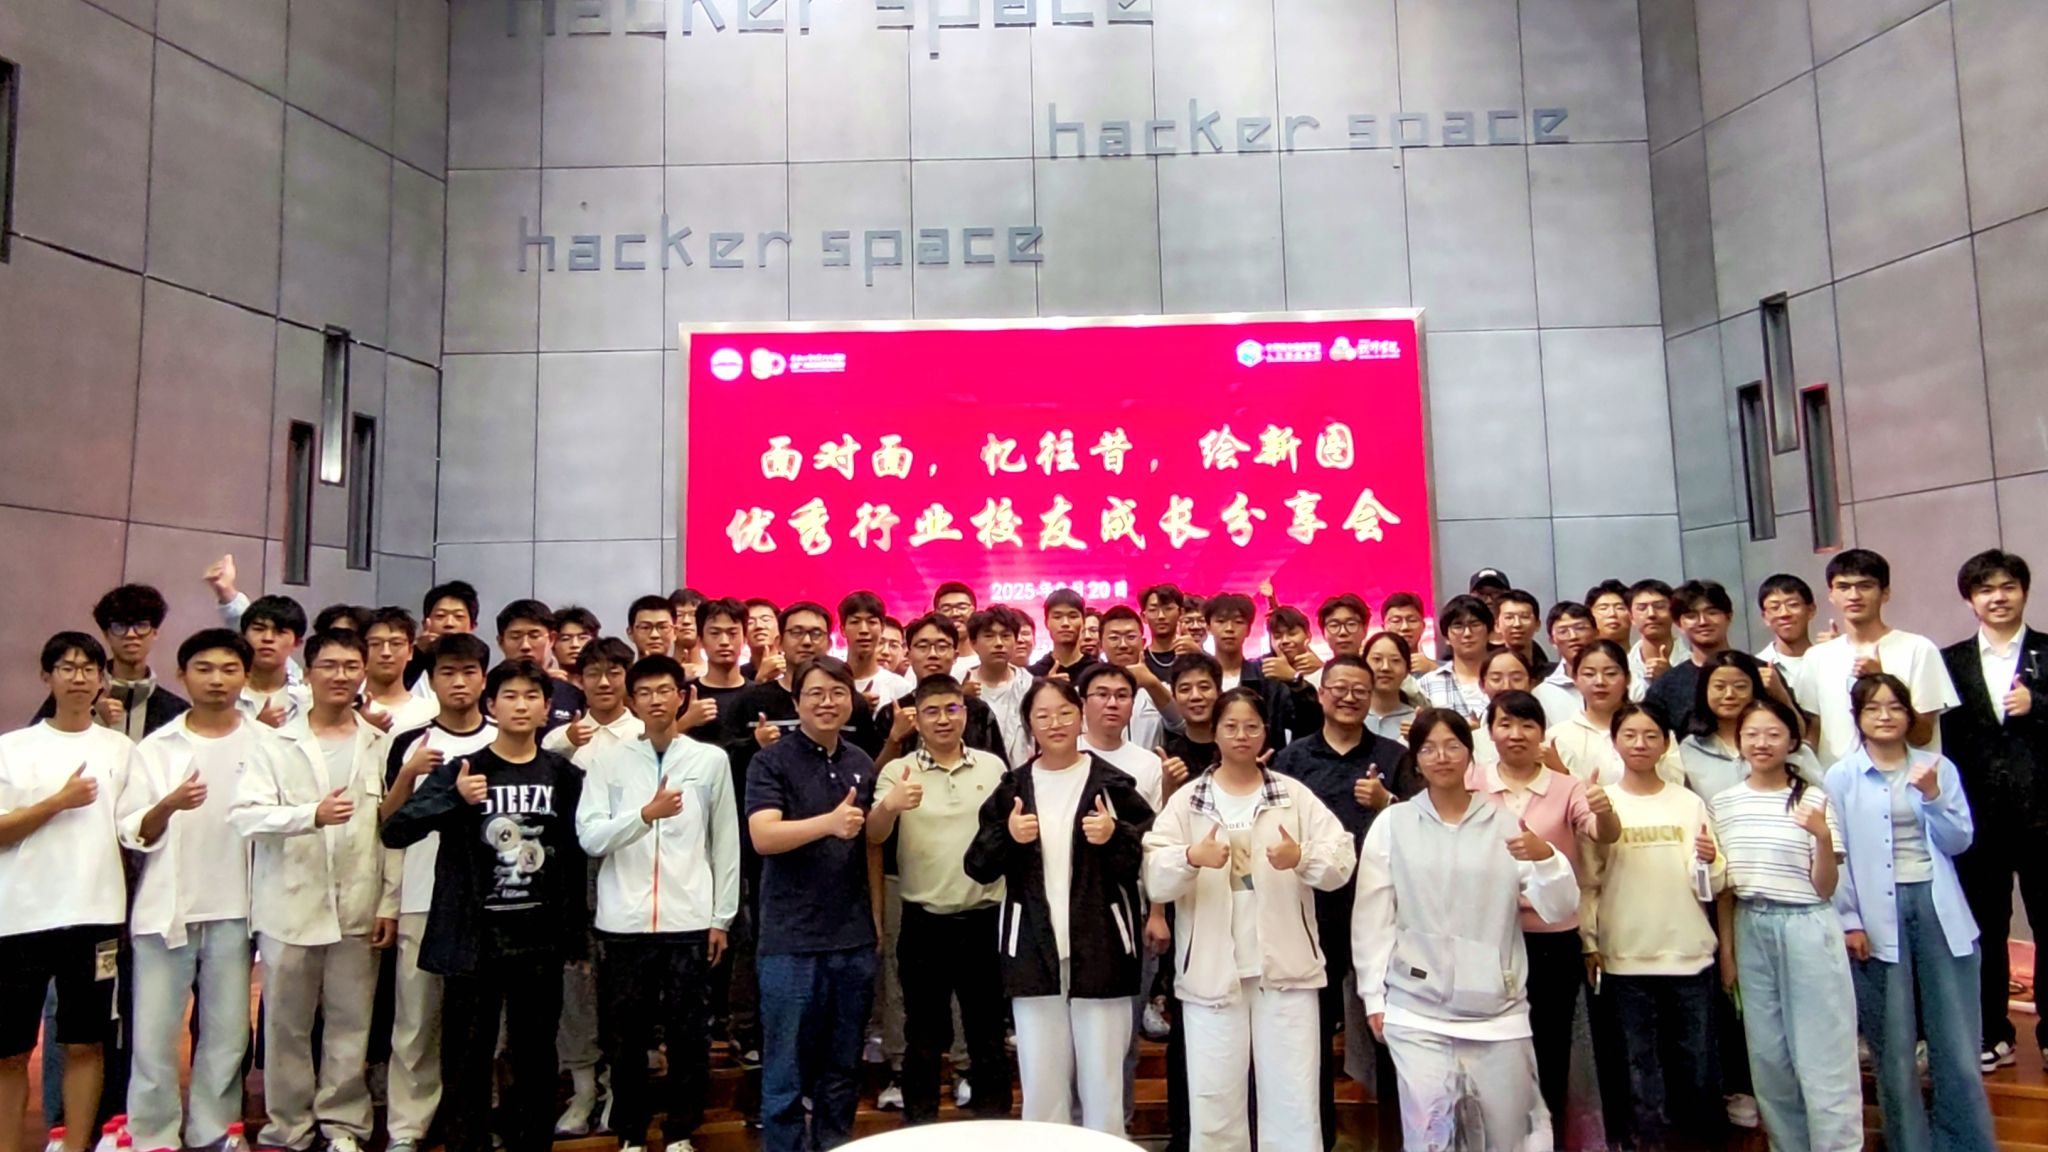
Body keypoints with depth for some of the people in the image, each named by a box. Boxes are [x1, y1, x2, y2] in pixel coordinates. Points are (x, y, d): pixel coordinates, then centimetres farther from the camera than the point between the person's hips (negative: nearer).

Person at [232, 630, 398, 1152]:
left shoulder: (382, 746, 5)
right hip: (290, 907, 0)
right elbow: (245, 815, -9)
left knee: (350, 1023, 7)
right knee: (287, 1025, 9)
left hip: (359, 909, 1)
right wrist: (312, 814, -24)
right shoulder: (277, 744, 2)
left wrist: (391, 902, -2)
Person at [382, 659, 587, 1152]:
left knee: (535, 1054, 11)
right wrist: (453, 799, -25)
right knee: (468, 1056, 7)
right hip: (473, 936, -1)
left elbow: (578, 852, 7)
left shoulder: (565, 775, 3)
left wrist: (575, 929, 6)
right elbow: (394, 832, -10)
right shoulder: (460, 770, -1)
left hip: (541, 939, 1)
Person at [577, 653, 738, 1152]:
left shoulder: (711, 759, 3)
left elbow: (726, 843, 5)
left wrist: (722, 917, 3)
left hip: (689, 920, 0)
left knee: (688, 1033, 7)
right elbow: (590, 838, -6)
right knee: (627, 1035, 10)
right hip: (623, 922, 0)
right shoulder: (608, 760, 2)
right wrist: (646, 813, -21)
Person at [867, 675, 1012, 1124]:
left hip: (984, 918, 1)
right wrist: (888, 805, -36)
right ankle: (919, 1128, 25)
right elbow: (873, 838, -16)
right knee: (924, 1037, 10)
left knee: (989, 1033, 13)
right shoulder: (897, 772, -3)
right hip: (924, 922, -1)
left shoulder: (993, 766, 3)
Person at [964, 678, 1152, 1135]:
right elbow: (978, 868, 4)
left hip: (1101, 952, -2)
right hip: (1033, 952, 2)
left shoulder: (1113, 784, 0)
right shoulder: (1012, 788, 6)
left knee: (1104, 1085, 3)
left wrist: (1114, 837, -17)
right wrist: (1008, 837, -13)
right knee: (1041, 1086, 8)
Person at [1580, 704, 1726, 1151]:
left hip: (1690, 955, 1)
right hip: (1626, 960, -1)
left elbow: (1713, 886, 3)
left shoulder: (1690, 803, 4)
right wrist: (1589, 943, -7)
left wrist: (1712, 862, -17)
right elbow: (1586, 882, -2)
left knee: (1700, 1068, 10)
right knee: (1642, 1068, 9)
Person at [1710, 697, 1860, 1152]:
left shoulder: (1814, 800, -5)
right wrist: (1726, 947, 8)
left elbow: (1825, 888, -5)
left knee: (1822, 1051, 2)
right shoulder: (1723, 803, 3)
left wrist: (1824, 837, -21)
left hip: (1808, 927, -3)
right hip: (1751, 928, 3)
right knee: (1767, 1054, 12)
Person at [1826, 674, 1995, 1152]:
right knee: (1894, 1045, 4)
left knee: (1957, 1040, 4)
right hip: (1878, 914, -2)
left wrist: (1933, 796, -11)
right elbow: (1835, 855, -1)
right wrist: (1849, 921, -6)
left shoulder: (1939, 768, 9)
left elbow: (1958, 842, 5)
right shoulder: (1841, 778, 1)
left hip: (1937, 906, 2)